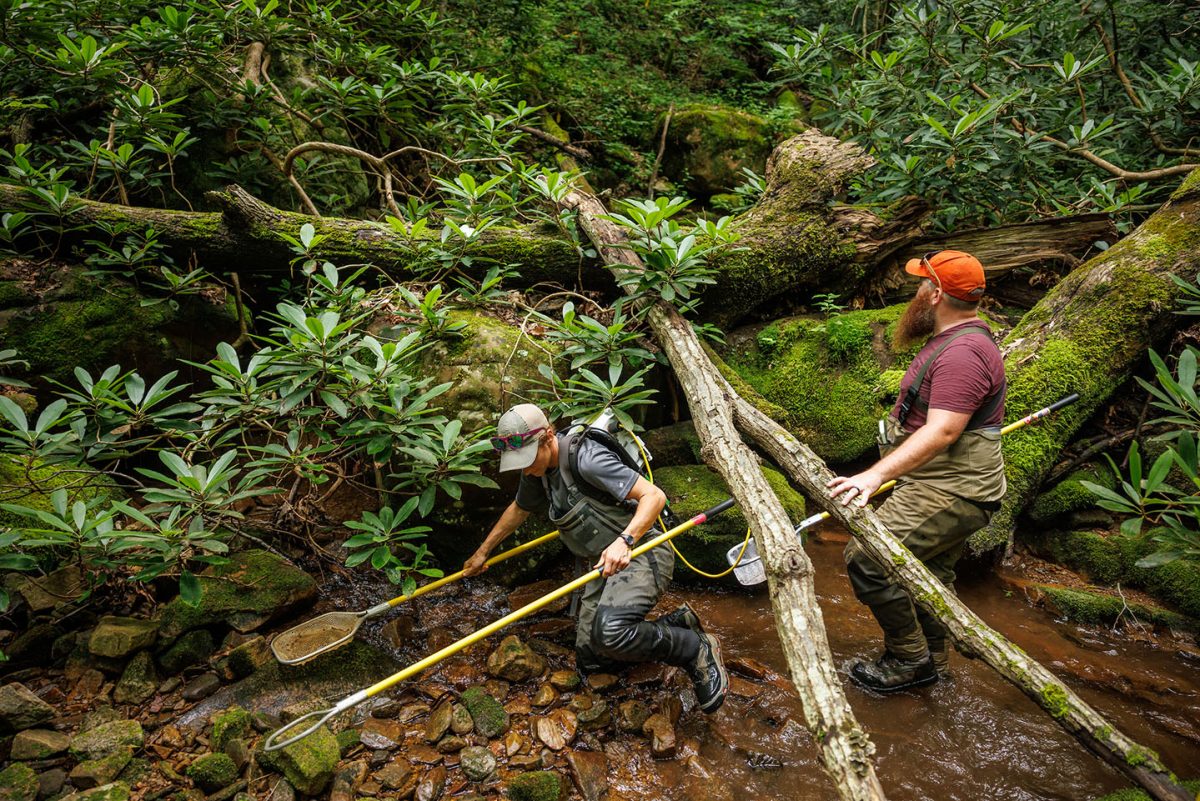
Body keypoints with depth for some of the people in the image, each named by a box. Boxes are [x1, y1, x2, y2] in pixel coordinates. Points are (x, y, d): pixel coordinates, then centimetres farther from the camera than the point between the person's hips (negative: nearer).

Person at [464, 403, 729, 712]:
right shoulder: (538, 471, 4)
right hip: (606, 563, 9)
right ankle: (676, 624, 18)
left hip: (642, 552, -9)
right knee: (589, 659, 5)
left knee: (610, 632, -34)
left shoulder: (586, 459, -23)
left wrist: (624, 541, -40)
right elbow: (519, 509, 25)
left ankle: (697, 650, -10)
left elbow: (654, 496, -26)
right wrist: (483, 552, 33)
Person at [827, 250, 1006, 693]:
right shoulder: (956, 341, 15)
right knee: (930, 574, 20)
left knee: (867, 558, -15)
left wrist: (876, 475, -39)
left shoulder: (962, 352, -22)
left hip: (950, 494, -11)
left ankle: (910, 658, 0)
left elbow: (942, 431, -32)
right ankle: (933, 661, 35)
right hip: (948, 488, 11)